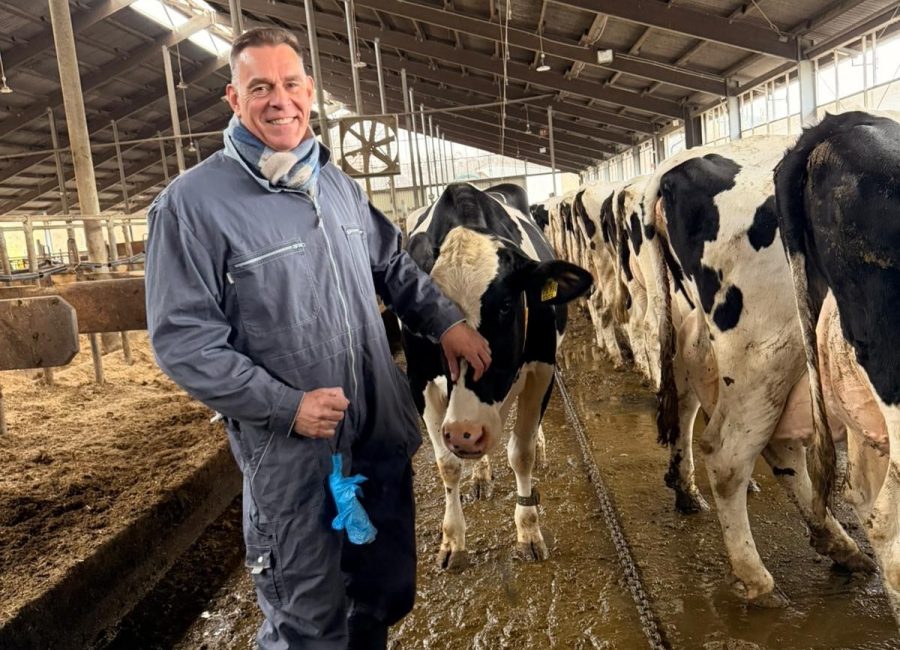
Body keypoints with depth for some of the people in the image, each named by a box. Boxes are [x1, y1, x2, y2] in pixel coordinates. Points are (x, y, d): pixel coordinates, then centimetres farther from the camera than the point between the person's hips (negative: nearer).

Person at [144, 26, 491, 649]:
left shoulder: (339, 184, 7)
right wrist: (288, 405, -20)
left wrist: (447, 321, 9)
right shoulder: (193, 202, -12)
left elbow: (396, 266, 21)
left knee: (386, 595, 23)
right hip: (292, 457, -5)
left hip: (384, 438, 6)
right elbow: (183, 340, -14)